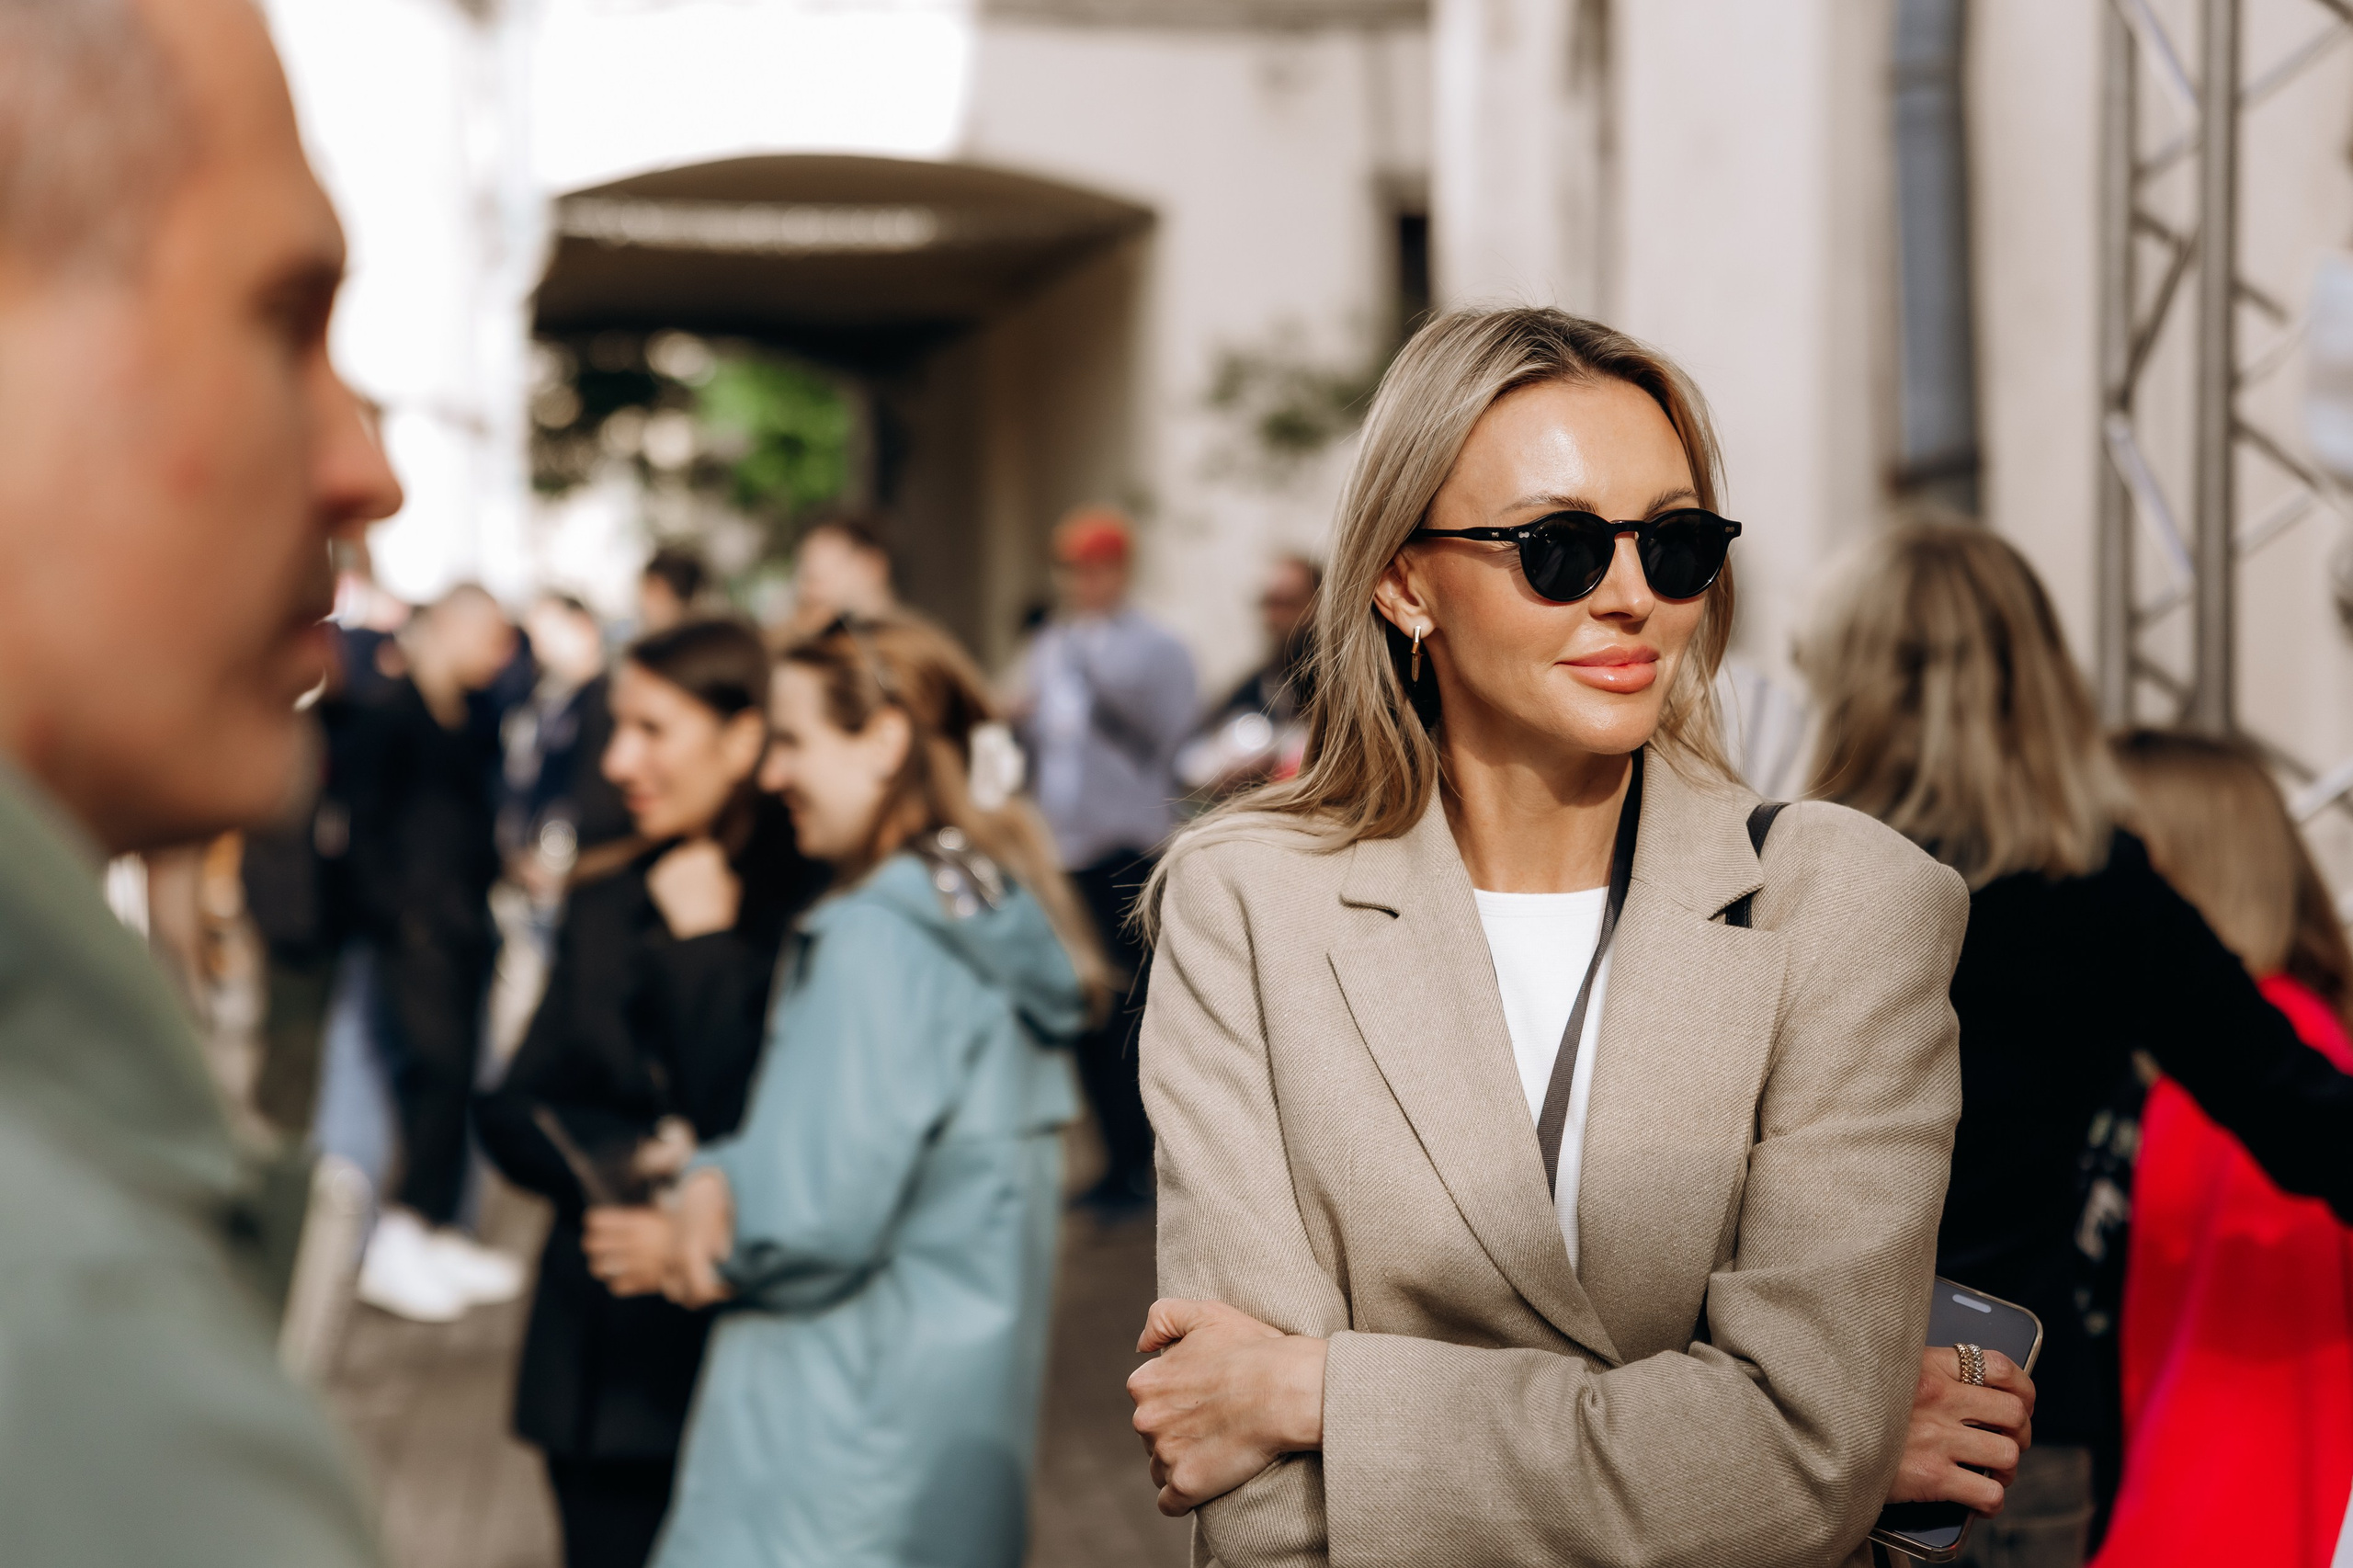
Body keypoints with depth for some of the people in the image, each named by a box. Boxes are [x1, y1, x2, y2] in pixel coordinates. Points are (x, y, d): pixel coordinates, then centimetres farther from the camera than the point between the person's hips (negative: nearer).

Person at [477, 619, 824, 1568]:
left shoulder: (814, 911, -11)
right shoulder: (603, 908, 11)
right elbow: (512, 1113, 9)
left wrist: (702, 943, -12)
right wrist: (633, 1162, -9)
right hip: (603, 1356, 5)